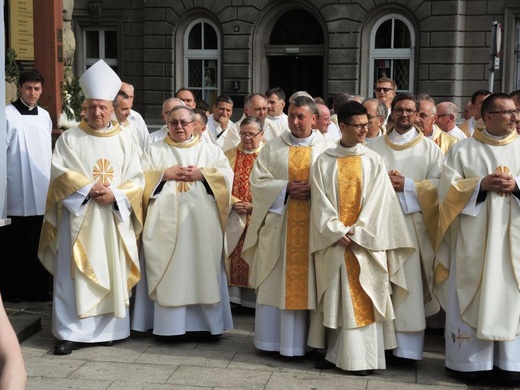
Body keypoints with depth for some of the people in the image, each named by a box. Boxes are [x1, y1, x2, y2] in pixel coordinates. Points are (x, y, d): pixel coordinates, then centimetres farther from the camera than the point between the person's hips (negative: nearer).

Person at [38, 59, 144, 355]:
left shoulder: (125, 141, 7)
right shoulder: (70, 138, 3)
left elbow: (137, 179, 3)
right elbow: (60, 174, -5)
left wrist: (115, 194, -13)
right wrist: (88, 189, -16)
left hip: (114, 217, 2)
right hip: (78, 217, -2)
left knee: (112, 273, 5)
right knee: (73, 275, -3)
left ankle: (109, 329, 14)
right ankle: (71, 333, 1)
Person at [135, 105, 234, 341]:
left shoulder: (211, 150, 16)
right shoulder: (153, 150, 15)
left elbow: (227, 174, 4)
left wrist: (201, 174, -8)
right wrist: (165, 174, -8)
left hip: (203, 222, 1)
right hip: (167, 221, 0)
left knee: (205, 269, -1)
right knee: (169, 271, -4)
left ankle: (207, 323, 5)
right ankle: (170, 325, 0)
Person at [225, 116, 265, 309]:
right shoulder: (229, 155, 11)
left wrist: (255, 206, -13)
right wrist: (234, 202, -10)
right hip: (233, 219, 2)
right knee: (234, 260, 2)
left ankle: (256, 299, 8)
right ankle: (233, 296, 10)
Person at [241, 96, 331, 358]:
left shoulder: (326, 149, 6)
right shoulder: (273, 148, 7)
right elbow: (258, 181, 1)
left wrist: (315, 190, -15)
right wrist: (286, 188, -13)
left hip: (313, 225, 0)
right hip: (278, 225, 1)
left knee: (308, 282, 2)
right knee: (275, 282, 3)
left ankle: (305, 340, 11)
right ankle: (273, 338, 12)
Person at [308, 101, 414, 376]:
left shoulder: (374, 161, 3)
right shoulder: (324, 162, 4)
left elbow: (377, 202, -2)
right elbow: (320, 202, -1)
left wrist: (356, 232, -10)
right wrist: (338, 232, -11)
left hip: (365, 242, -1)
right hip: (333, 241, 1)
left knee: (363, 299, 0)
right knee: (334, 298, 5)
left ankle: (362, 357, 6)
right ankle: (334, 353, 14)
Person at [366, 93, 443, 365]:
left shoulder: (429, 148, 9)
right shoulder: (374, 145, 15)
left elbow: (438, 184, 0)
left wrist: (407, 185, -11)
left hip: (413, 222, -2)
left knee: (409, 284, -5)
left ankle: (406, 348, -1)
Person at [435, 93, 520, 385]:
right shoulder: (463, 149, 4)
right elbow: (449, 188, -2)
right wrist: (481, 184, -15)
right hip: (474, 238, -1)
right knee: (472, 298, 1)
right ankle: (471, 360, 9)